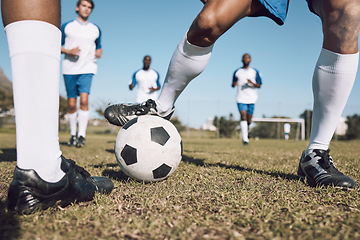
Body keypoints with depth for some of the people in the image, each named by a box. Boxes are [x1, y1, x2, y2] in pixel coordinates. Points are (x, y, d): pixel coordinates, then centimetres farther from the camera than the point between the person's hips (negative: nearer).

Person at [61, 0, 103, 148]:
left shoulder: (95, 29, 14)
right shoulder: (66, 26, 8)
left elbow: (99, 47, 25)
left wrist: (99, 53, 2)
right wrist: (69, 51, -11)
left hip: (87, 69, 0)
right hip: (69, 69, 0)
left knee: (84, 100, -17)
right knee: (71, 103, 2)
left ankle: (82, 135, -15)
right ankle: (73, 134, 17)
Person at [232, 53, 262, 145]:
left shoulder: (255, 72, 7)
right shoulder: (237, 72, 10)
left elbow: (259, 85, 6)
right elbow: (233, 84, 17)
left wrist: (252, 83, -16)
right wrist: (234, 84, -8)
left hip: (251, 98, 1)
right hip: (241, 98, 0)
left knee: (249, 118, 4)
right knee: (243, 117, -15)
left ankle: (247, 130, 38)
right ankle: (245, 139, -16)